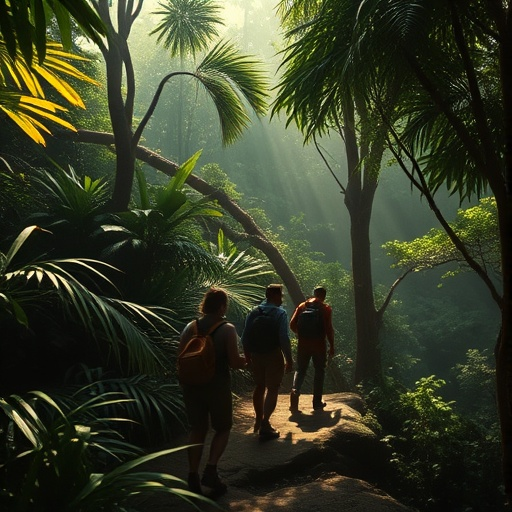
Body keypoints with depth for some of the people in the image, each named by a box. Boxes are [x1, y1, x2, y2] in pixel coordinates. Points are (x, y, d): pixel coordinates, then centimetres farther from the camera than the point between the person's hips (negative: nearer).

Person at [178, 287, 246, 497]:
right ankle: (211, 470, 0)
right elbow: (234, 362, -16)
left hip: (193, 384, 4)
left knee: (197, 429, 15)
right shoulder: (227, 329, -13)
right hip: (217, 385, -4)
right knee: (223, 428, 15)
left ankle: (193, 477, 14)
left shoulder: (191, 327, 0)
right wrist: (246, 359, 5)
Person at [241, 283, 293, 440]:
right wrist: (289, 359, -12)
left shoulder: (253, 312, 4)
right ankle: (265, 425, -2)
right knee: (272, 389, 3)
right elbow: (284, 338, -19)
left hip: (256, 355, 6)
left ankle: (258, 420, 33)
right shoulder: (280, 313, -12)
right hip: (274, 355, -5)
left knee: (259, 387, 20)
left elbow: (245, 337, 4)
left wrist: (248, 356, 14)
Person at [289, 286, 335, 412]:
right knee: (319, 372, 11)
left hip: (303, 344, 3)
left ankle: (295, 391, -13)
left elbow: (292, 324, 0)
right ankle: (317, 402, 15)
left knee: (300, 370, 12)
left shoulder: (302, 306, 5)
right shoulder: (326, 308, -5)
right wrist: (332, 346, -2)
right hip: (319, 345, -2)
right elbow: (329, 329, -11)